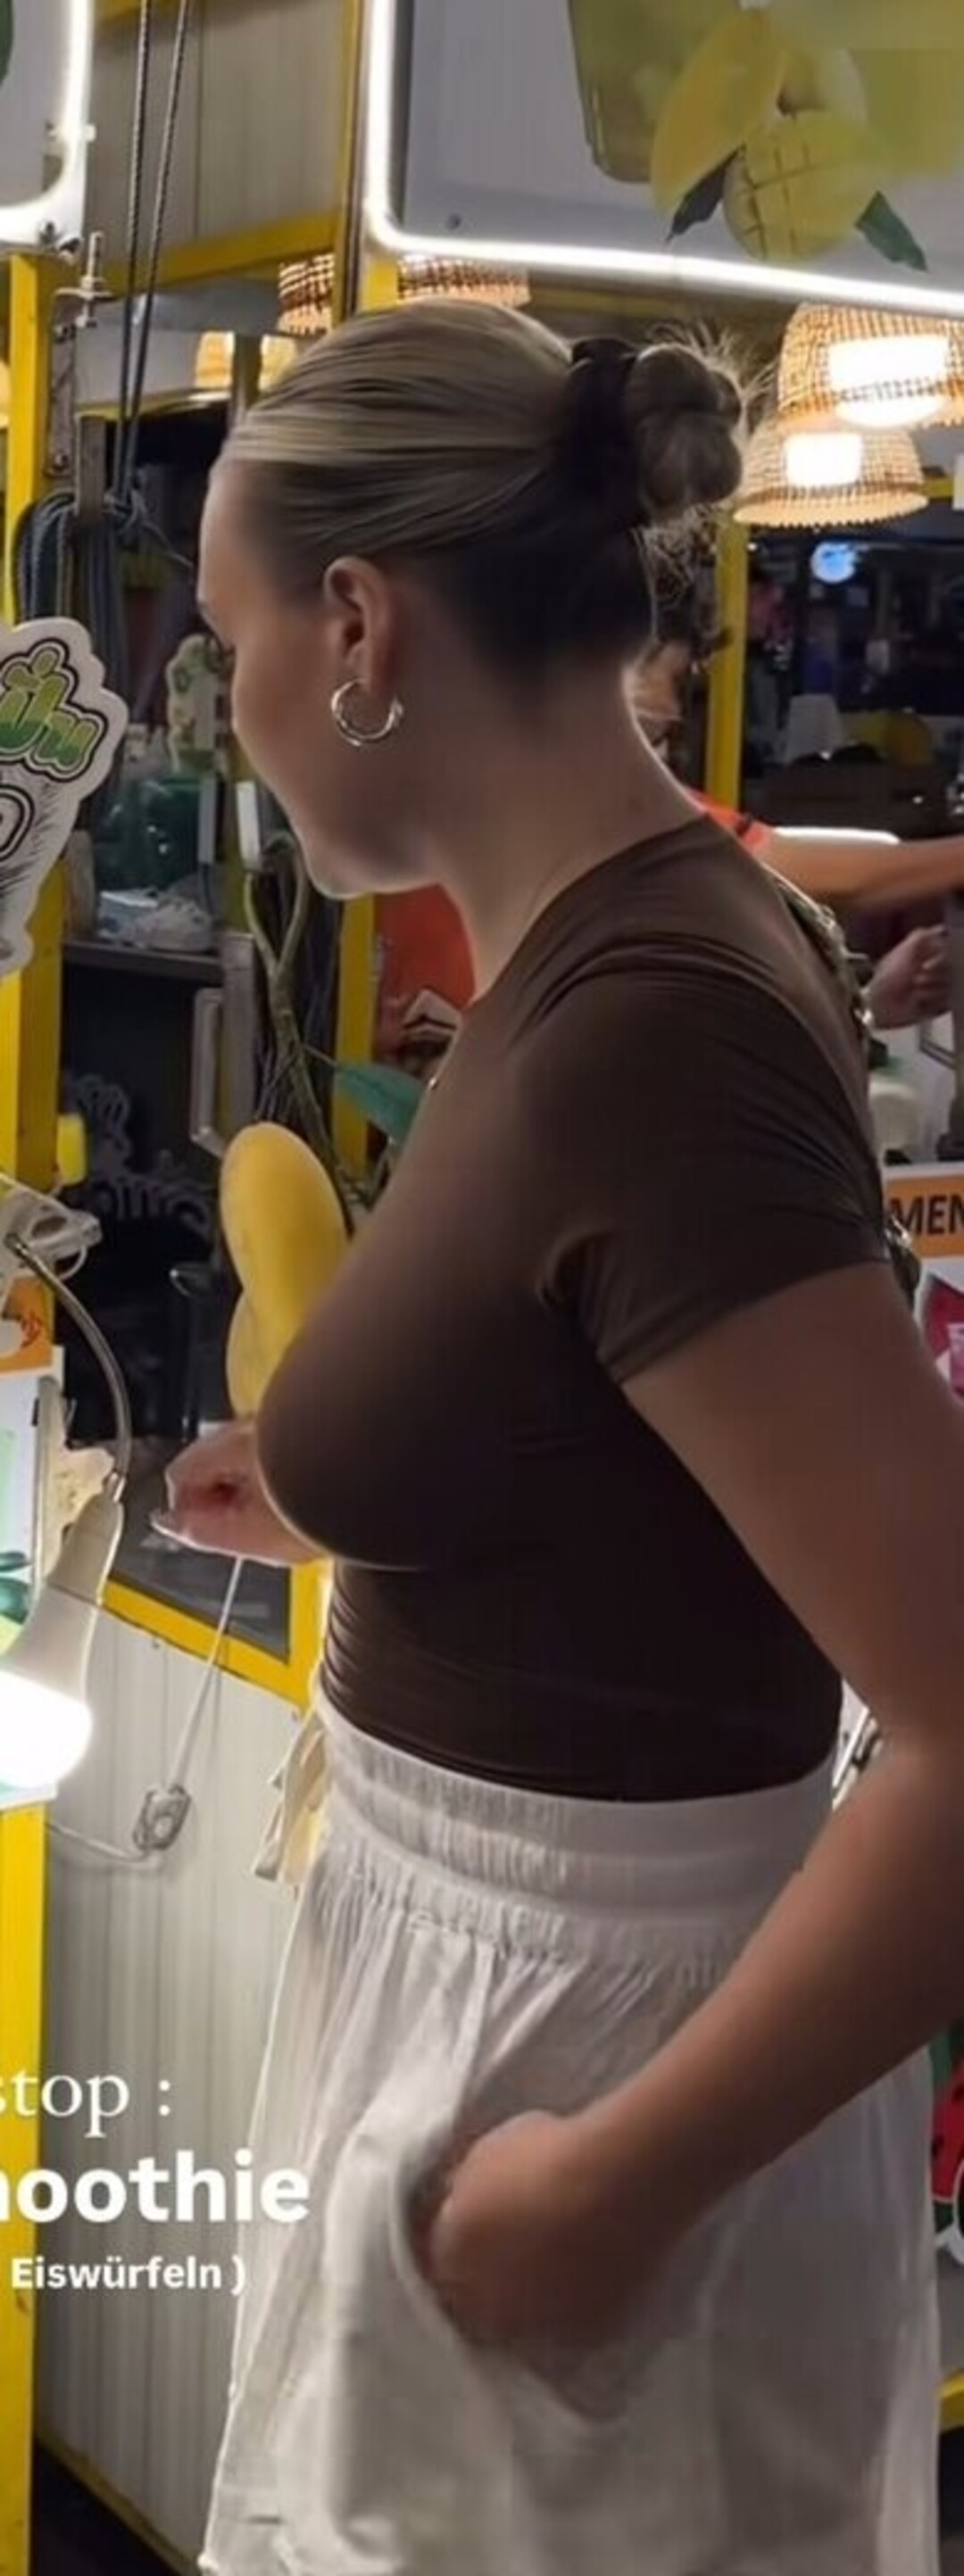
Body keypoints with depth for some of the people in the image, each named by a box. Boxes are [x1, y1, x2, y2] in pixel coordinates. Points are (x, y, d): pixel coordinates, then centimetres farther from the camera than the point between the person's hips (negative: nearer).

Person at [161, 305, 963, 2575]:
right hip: (491, 1952, 9)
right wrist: (338, 1499, 18)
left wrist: (616, 2181, -24)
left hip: (577, 2020, -9)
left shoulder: (641, 1031, -28)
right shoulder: (617, 944, 1)